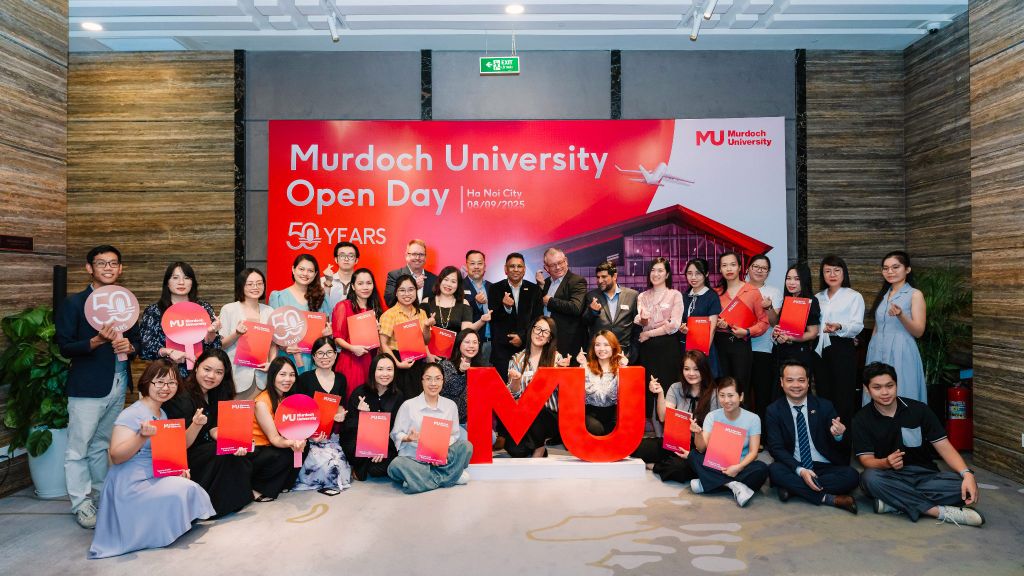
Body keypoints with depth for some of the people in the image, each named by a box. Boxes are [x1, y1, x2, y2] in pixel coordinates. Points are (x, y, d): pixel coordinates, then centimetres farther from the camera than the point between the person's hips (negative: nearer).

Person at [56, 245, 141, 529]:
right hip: (87, 386, -5)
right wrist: (96, 341, -24)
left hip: (118, 385, 5)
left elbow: (137, 340, 17)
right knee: (78, 447, 0)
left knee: (101, 445, 16)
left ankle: (103, 494, 26)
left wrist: (129, 346, -5)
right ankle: (81, 503, 10)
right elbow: (64, 346, -8)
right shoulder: (74, 303, -4)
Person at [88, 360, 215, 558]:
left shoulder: (163, 414, 11)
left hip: (155, 479, 9)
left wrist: (196, 425, -1)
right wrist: (142, 436, -38)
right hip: (132, 487, -9)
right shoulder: (132, 414, -16)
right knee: (186, 490, -19)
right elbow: (116, 457, -22)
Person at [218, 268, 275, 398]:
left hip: (262, 375, 3)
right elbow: (221, 344, 0)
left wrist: (272, 364, -2)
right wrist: (237, 334, -18)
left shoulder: (269, 311, 9)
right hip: (237, 375, -3)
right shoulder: (229, 309, -1)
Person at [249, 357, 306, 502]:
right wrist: (291, 443, -45)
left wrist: (300, 440, -24)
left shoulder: (288, 398, 1)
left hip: (271, 447, 7)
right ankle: (254, 487, -9)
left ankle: (282, 485, -1)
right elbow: (274, 438, -24)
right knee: (285, 455, -29)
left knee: (302, 447, -17)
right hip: (253, 451, -6)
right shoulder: (262, 402, -21)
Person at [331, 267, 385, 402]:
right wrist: (352, 348, -20)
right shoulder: (343, 306, -1)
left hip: (371, 361, 4)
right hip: (350, 361, -4)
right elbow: (337, 336, -5)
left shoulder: (376, 308, 14)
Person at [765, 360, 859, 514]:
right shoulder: (774, 410, -1)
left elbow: (837, 448, 0)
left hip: (825, 467, 1)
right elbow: (776, 448, -7)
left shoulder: (824, 406, 2)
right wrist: (800, 470, -24)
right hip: (794, 469, -1)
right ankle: (830, 498, -23)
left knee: (851, 475, -26)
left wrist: (838, 435, -26)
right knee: (775, 470, -31)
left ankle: (793, 487, -19)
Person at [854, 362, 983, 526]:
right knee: (870, 478, -37)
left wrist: (967, 474, -21)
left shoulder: (919, 410, 0)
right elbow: (866, 459, -9)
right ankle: (941, 511, -30)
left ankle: (894, 503, -28)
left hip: (924, 475, 2)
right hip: (889, 478, -2)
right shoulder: (862, 420, -3)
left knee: (965, 488, -26)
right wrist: (886, 463, -33)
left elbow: (944, 447, -3)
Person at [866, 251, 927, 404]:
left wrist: (900, 315, -25)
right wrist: (871, 349, 16)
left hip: (900, 354, -5)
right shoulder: (882, 295, 15)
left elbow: (919, 332, -9)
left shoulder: (915, 294, -3)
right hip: (877, 353, 5)